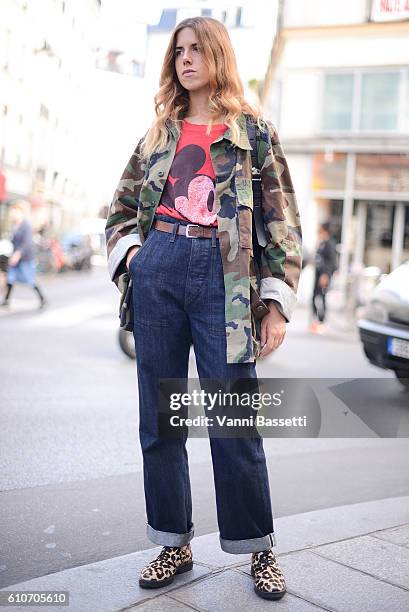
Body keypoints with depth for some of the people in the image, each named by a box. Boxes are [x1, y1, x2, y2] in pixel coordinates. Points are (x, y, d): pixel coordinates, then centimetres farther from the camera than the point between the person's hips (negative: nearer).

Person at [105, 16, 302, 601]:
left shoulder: (254, 131, 6)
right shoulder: (158, 133, 16)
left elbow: (282, 222, 2)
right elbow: (121, 208, 23)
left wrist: (277, 302, -5)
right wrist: (129, 253, 4)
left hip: (225, 278, -4)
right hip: (158, 273, 4)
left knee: (235, 422, -2)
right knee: (159, 419, 7)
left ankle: (259, 549, 16)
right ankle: (175, 544, 21)